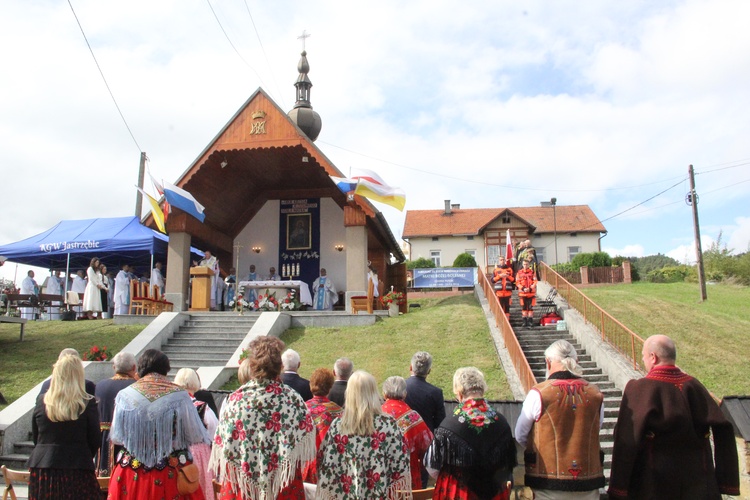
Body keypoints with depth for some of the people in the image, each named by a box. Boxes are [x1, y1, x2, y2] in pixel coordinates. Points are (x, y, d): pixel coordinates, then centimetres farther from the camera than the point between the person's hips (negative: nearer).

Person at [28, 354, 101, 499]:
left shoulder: (41, 400, -1)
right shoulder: (88, 403, -10)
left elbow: (35, 437, 9)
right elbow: (95, 441, -5)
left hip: (43, 468, 3)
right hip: (77, 470, -3)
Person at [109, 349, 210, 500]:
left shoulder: (125, 395, -5)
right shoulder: (179, 396, -10)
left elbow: (115, 437, 3)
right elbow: (196, 436, -6)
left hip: (132, 474, 2)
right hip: (171, 476, -2)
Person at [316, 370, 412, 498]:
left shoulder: (337, 425, -8)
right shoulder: (388, 424, -12)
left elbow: (326, 466, -4)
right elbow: (400, 465, -10)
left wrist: (328, 495, 8)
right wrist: (400, 495, 2)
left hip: (345, 493, 1)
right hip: (380, 494, -1)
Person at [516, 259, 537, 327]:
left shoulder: (532, 272, 3)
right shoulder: (519, 273, 3)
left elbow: (535, 282, -2)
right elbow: (517, 283, 0)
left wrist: (530, 289, -16)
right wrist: (523, 288, -15)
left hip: (531, 293, -1)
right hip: (522, 293, 1)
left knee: (531, 307, 1)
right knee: (524, 307, 4)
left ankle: (530, 321, 8)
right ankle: (525, 321, 12)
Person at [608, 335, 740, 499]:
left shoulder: (639, 389, -15)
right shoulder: (694, 385, -1)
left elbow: (626, 441, -18)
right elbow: (723, 429, -5)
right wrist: (725, 480, 1)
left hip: (652, 486, -4)